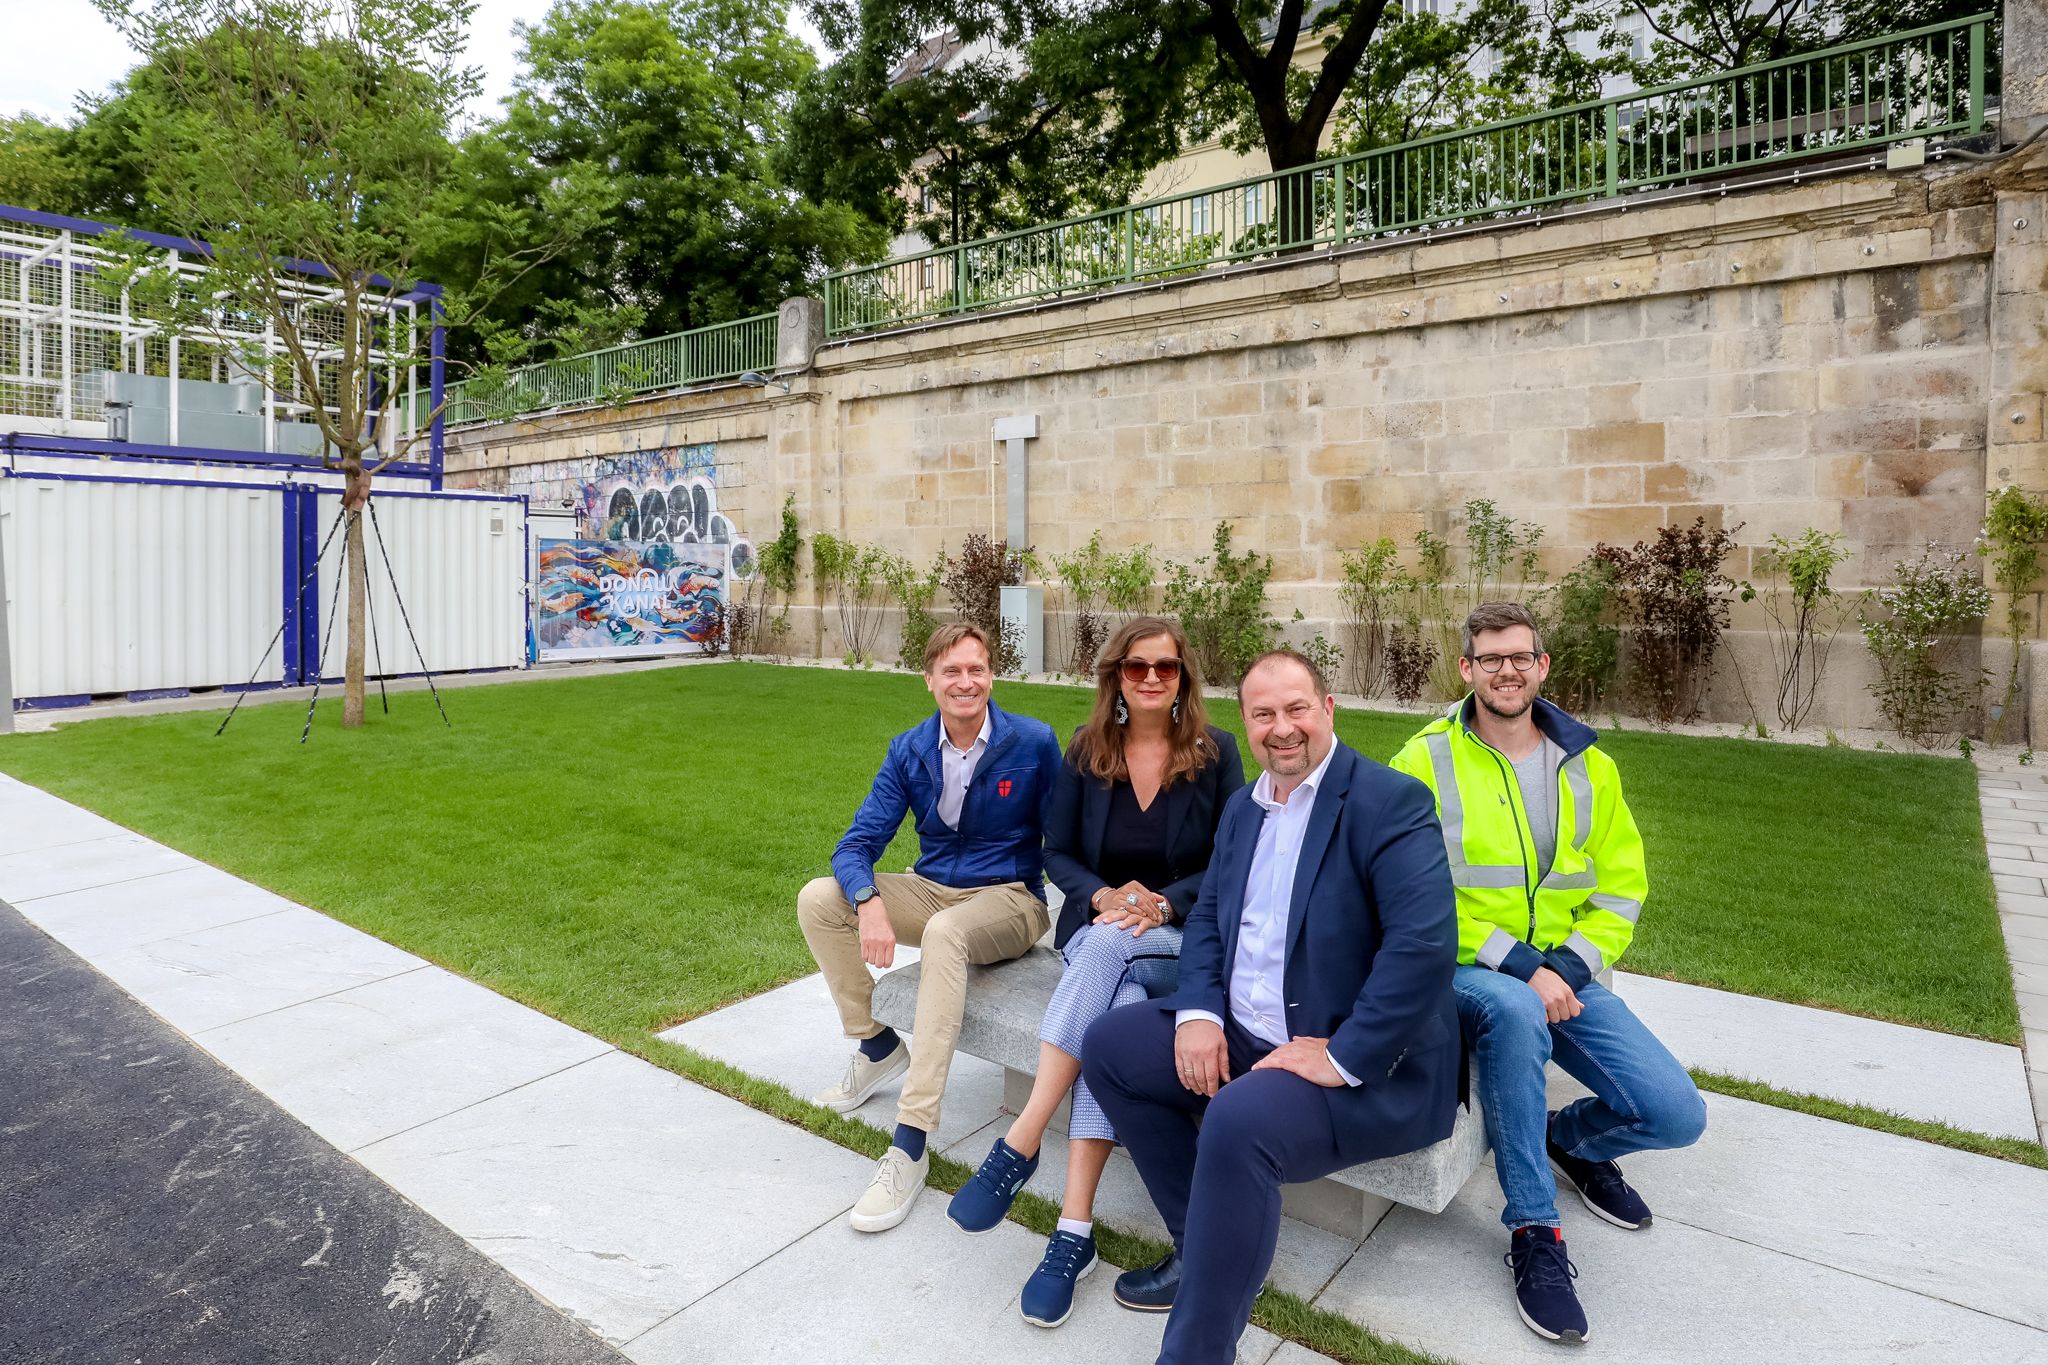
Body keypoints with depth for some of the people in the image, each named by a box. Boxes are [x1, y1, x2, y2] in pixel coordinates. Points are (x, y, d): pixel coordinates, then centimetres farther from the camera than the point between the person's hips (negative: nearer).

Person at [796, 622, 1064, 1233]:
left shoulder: (1034, 742, -11)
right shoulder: (909, 751, -1)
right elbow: (857, 844, -6)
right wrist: (869, 903, -27)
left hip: (1008, 899, -5)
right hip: (932, 890, 5)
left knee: (944, 932, -38)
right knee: (818, 898, -14)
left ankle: (910, 1144, -34)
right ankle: (876, 1045, 5)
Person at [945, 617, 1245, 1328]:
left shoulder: (1214, 751, -1)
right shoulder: (1086, 751, 3)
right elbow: (1057, 852, 6)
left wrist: (1163, 903, -17)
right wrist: (1102, 896, -14)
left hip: (1184, 936, -1)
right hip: (1097, 922, 2)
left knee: (1111, 951, -35)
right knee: (1116, 1006, -32)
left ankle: (1021, 1143, -31)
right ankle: (1075, 1230, -30)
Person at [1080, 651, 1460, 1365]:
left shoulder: (1391, 802, -15)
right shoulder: (1242, 806, 10)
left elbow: (1426, 943, -25)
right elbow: (1208, 915, 12)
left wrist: (1344, 1057, -24)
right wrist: (1198, 1012, -5)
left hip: (1371, 1066, -8)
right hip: (1243, 1034, 8)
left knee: (1237, 1120, -33)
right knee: (1108, 1044, 3)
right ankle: (1204, 1249, 13)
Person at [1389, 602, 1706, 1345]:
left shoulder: (1588, 766, 8)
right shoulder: (1427, 760, -7)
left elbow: (1621, 885, 9)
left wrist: (1569, 967, -8)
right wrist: (1518, 966, -20)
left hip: (1563, 974, 5)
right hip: (1463, 973, -4)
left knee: (1677, 1116, -11)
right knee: (1514, 1011, -39)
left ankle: (1572, 1139, 26)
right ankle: (1533, 1233, -17)